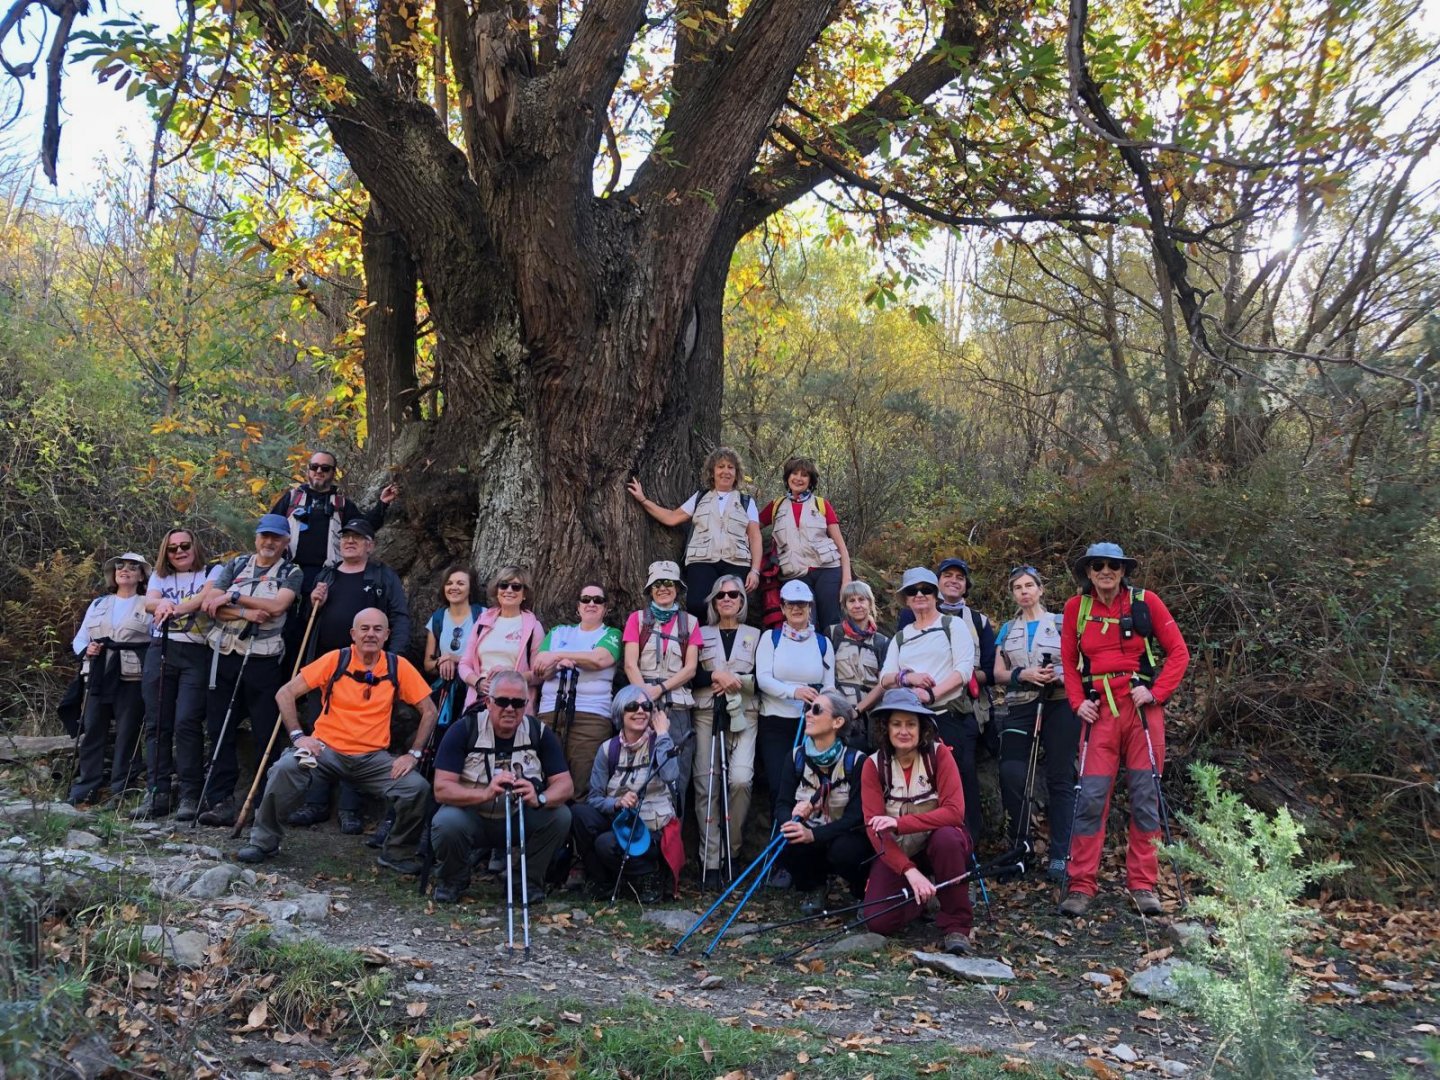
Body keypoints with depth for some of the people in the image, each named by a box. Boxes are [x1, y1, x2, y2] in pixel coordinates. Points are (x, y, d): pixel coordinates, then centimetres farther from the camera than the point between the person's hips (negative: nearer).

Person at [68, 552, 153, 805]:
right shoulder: (98, 604, 20)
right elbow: (79, 639, 18)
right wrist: (86, 649, -5)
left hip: (132, 679, -4)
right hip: (99, 678, 4)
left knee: (127, 734, -3)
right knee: (92, 731, 1)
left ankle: (120, 792, 2)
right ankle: (84, 790, 7)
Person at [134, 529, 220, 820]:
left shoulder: (212, 573, 8)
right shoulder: (159, 577, 19)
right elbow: (149, 602, -1)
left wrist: (176, 608, -29)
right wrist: (162, 603, -26)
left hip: (197, 655, -4)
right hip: (160, 652, 4)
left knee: (187, 723, -12)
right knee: (156, 724, 1)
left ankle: (191, 796, -9)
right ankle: (157, 794, 4)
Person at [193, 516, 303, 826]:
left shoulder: (292, 573, 5)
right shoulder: (235, 565, 13)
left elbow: (277, 605, -13)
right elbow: (208, 603, 2)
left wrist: (232, 596, -10)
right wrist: (245, 613, -12)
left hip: (263, 660, -3)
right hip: (224, 656, 3)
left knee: (266, 734, -1)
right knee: (219, 730, 2)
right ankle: (221, 800, 5)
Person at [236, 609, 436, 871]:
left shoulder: (398, 667, -2)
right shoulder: (335, 660, -4)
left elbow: (429, 711, 3)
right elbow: (285, 694, -2)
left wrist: (413, 754, -5)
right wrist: (298, 735, -11)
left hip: (374, 757, 1)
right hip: (327, 749, -1)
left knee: (418, 787, -21)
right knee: (286, 768, -29)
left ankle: (397, 853, 5)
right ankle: (264, 842, -5)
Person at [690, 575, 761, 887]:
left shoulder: (755, 635, 13)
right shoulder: (702, 634, 15)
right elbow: (690, 676, 7)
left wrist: (734, 679, -9)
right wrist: (715, 677, -9)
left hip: (743, 716, -1)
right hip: (707, 715, 1)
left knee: (741, 779, -19)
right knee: (706, 785, -6)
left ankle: (732, 849, 0)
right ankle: (710, 860, -1)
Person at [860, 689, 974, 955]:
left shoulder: (939, 754, -13)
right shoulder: (873, 765, -10)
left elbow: (954, 812, -23)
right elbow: (874, 828, -16)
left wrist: (899, 823, -33)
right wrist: (910, 871, -30)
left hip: (939, 843, -1)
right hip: (897, 852, 2)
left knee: (947, 836, -36)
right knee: (879, 921, -18)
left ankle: (957, 925, -18)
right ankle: (922, 894, 16)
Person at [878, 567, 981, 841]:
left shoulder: (953, 624, 8)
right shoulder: (900, 637, 22)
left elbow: (965, 669, -5)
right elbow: (885, 679, 12)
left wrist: (932, 694, -16)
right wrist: (907, 677, -10)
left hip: (951, 717, -4)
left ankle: (968, 844, 0)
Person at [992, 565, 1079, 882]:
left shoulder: (1060, 623, 8)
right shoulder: (1007, 630, 17)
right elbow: (998, 674, 10)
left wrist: (1060, 675, -16)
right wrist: (1023, 674, -9)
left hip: (1059, 706, -2)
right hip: (1020, 707, 2)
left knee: (1060, 779, -2)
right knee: (1011, 773, -10)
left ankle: (1059, 855, 2)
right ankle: (1020, 844, 8)